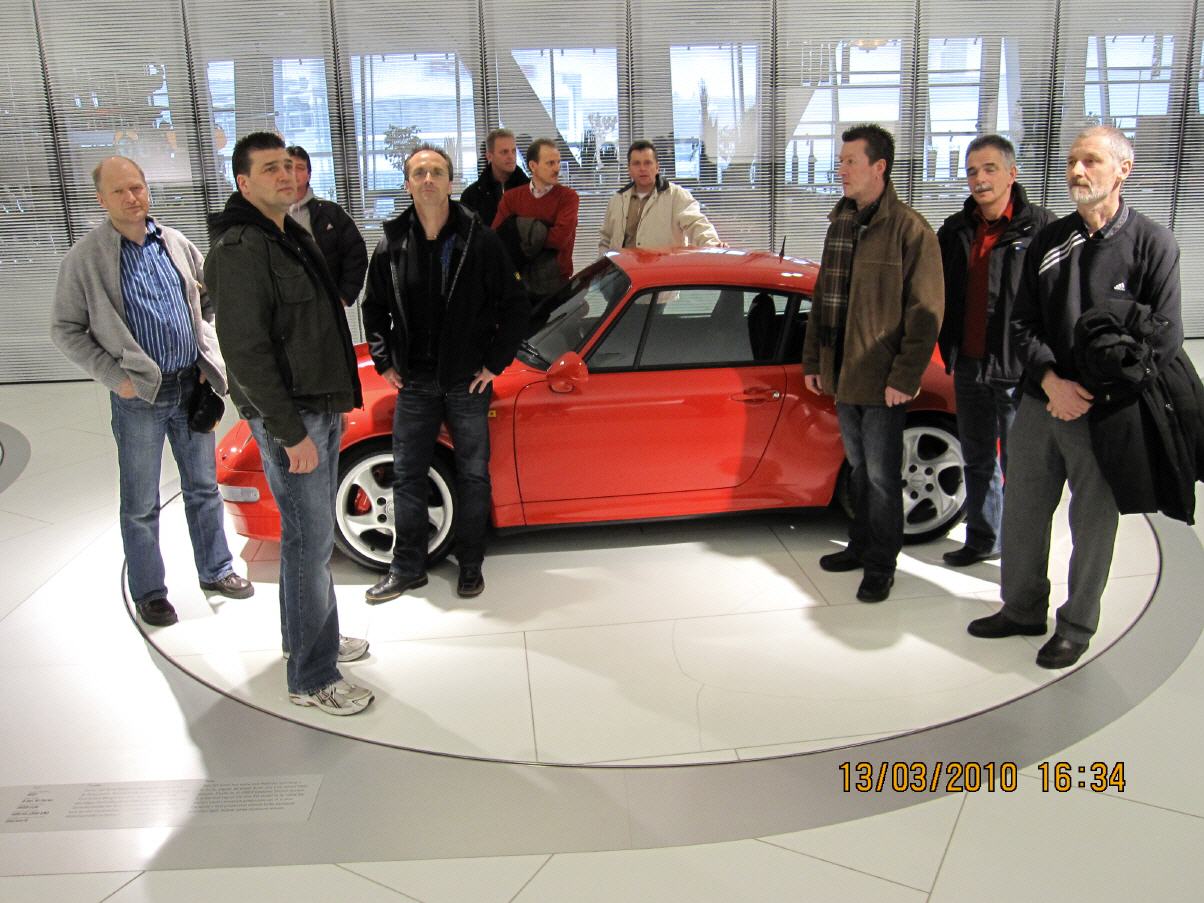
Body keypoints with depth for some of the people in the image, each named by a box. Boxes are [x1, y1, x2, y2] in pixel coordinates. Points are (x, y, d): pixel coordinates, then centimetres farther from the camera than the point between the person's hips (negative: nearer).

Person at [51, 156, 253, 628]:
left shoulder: (176, 244, 5)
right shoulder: (85, 258, -8)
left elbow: (207, 302, 17)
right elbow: (65, 330, -4)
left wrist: (209, 358, 5)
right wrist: (114, 376, -12)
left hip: (191, 387, 4)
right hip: (138, 395, -4)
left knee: (203, 487, 16)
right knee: (141, 504, 7)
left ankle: (216, 570, 31)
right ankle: (148, 591, 21)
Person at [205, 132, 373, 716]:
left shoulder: (292, 237, 15)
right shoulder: (241, 248, -16)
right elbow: (245, 349, -22)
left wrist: (336, 397, 19)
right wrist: (290, 432, -23)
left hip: (321, 407, 10)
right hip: (288, 417, -10)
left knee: (312, 532, 19)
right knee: (310, 541, -5)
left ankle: (305, 635, 36)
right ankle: (312, 679, 5)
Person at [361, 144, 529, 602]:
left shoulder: (480, 241, -7)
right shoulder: (392, 246, 0)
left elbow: (515, 305, -3)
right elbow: (373, 308, 13)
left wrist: (494, 362, -6)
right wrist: (384, 362, 5)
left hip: (468, 382, -2)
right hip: (414, 383, 2)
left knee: (473, 476, 8)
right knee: (407, 477, 7)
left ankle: (470, 565, 23)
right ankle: (407, 568, 21)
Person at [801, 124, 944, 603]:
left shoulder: (910, 230, -12)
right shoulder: (840, 225, 11)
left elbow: (926, 311, -14)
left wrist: (905, 377, -17)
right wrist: (813, 359, 15)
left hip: (882, 380, -7)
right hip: (843, 375, 7)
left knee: (881, 476, 2)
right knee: (858, 469, 18)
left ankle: (881, 565, 16)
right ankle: (861, 546, 32)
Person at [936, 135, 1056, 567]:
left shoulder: (1039, 227, -8)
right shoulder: (955, 230, 9)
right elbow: (939, 295, 15)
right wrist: (949, 349, 7)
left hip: (1018, 370, -6)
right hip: (969, 367, 6)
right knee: (977, 461, 17)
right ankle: (983, 540, 32)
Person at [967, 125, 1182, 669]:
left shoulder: (1153, 245, -5)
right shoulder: (1049, 242, 8)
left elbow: (1164, 340, -7)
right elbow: (1022, 324, 6)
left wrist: (1094, 395, -12)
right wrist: (1051, 381, -10)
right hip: (1039, 403, 4)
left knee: (1093, 525, 7)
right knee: (1021, 514, 12)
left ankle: (1077, 627, 25)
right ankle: (1023, 610, 31)